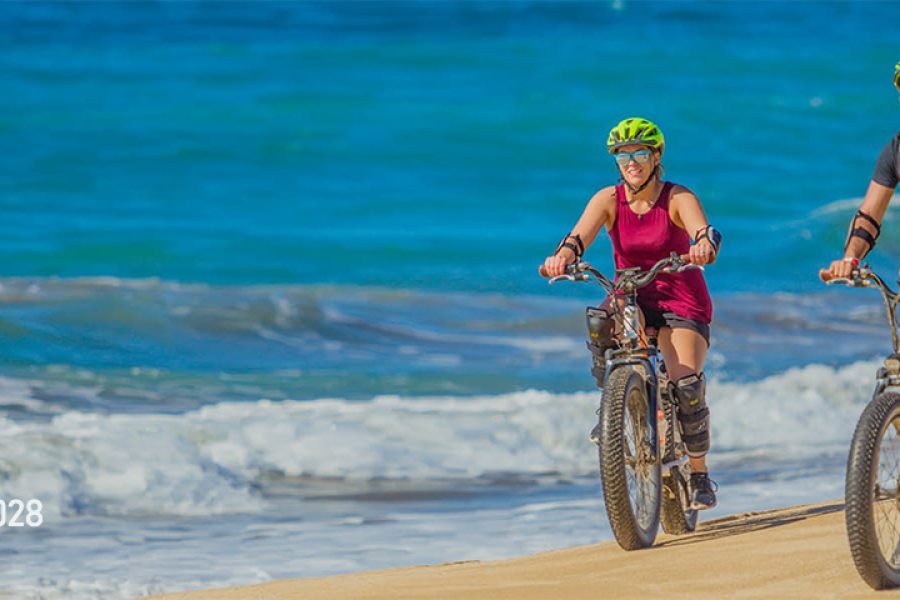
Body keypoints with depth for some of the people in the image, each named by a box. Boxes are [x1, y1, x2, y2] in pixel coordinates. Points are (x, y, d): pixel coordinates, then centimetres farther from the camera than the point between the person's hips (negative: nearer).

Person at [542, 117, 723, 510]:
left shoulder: (677, 198, -11)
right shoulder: (609, 200, -6)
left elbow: (704, 231, -30)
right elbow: (580, 234, -23)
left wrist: (703, 247, -55)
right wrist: (562, 256, -46)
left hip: (681, 303, -2)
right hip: (631, 300, 2)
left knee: (686, 384, -20)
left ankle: (699, 474, -1)